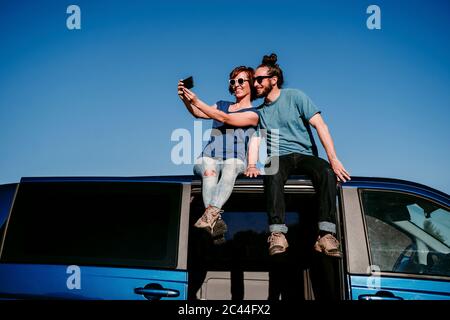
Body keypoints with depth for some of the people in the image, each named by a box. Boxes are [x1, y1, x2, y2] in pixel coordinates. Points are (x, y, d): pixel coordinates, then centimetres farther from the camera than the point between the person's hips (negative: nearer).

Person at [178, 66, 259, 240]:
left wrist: (196, 101, -13)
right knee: (209, 170, -34)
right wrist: (185, 100, -14)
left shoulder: (253, 114, 10)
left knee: (231, 165, -38)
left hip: (235, 160, -2)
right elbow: (198, 113, 7)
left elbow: (224, 118, -7)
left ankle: (210, 214, -57)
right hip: (208, 159, 3)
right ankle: (216, 221, -52)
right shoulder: (222, 105, 27)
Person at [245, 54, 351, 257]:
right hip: (278, 157, 1)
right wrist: (252, 165, -13)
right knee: (273, 175, -36)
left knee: (327, 171, -34)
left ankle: (326, 234, -40)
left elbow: (320, 125, -2)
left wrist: (333, 158, -15)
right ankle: (277, 233, -44)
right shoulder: (260, 111, 18)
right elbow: (255, 139, 9)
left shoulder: (295, 97, 7)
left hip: (305, 154, -1)